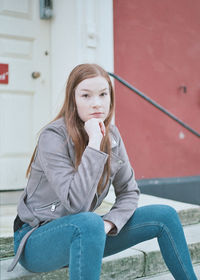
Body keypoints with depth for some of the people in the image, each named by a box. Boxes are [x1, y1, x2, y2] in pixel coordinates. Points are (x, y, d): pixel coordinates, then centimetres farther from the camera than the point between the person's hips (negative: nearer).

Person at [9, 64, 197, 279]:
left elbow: (129, 192, 4)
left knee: (165, 215, -1)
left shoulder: (111, 135, -2)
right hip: (37, 241, -6)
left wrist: (108, 224, -15)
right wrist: (94, 144, -32)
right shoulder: (53, 137, -21)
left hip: (84, 234, 6)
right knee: (90, 223, -40)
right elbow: (75, 203, -29)